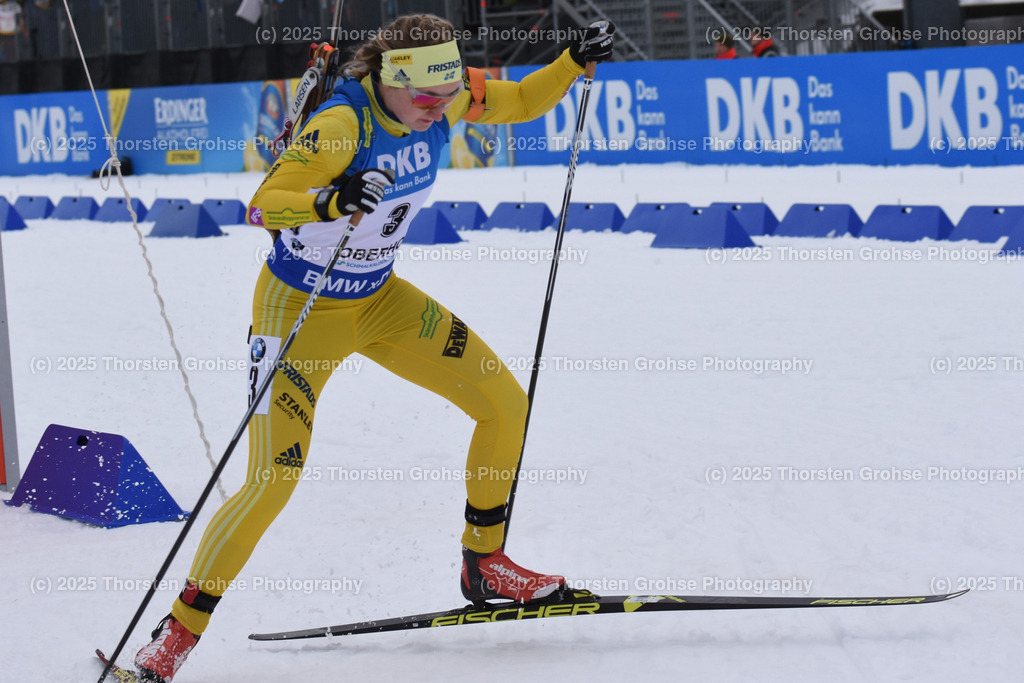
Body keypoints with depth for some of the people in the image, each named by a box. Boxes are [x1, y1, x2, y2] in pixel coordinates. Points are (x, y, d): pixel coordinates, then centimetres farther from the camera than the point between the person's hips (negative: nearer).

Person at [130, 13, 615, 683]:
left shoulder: (445, 96, -9)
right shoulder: (344, 124, -29)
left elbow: (521, 103, 9)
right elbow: (261, 207, -35)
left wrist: (575, 62, -7)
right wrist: (331, 202, -52)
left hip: (380, 300, 7)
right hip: (300, 307, -7)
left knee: (505, 403, 1)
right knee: (274, 479, -14)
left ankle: (485, 564, 21)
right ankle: (181, 629, 1)